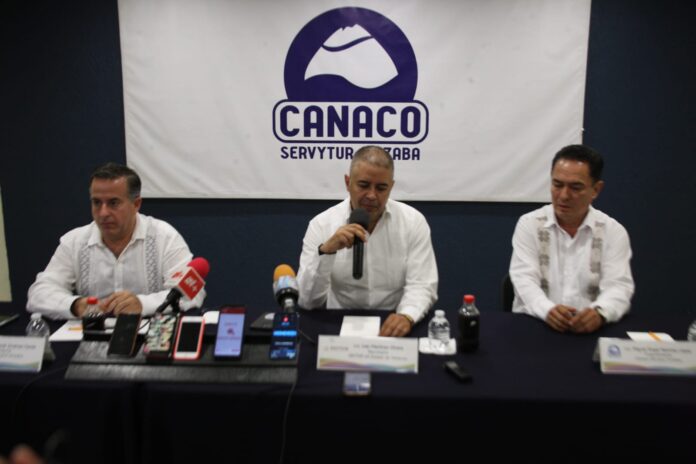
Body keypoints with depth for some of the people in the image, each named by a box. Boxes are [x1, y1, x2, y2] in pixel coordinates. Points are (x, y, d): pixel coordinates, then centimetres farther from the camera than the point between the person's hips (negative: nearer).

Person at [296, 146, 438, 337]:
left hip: (394, 326, 2)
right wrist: (326, 251, -25)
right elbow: (307, 301, -10)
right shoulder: (321, 224, -5)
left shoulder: (413, 221, -2)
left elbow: (421, 285, -8)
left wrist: (406, 316, -29)